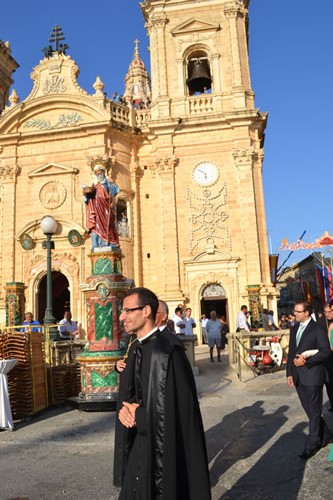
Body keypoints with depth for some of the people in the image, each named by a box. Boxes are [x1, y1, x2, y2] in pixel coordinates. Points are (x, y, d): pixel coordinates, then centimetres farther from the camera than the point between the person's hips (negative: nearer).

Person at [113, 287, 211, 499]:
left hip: (165, 448, -8)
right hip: (140, 446, 8)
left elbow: (170, 410, -24)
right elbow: (129, 393, 10)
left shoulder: (166, 350, -23)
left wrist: (137, 416, -11)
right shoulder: (137, 348, 5)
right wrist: (125, 409, -12)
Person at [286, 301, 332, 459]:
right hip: (298, 377, 7)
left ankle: (311, 446, 14)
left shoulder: (317, 330, -12)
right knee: (309, 410, 16)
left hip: (312, 375, -7)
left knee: (314, 412, 5)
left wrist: (306, 361, -19)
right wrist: (289, 373, 8)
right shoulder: (294, 328, 10)